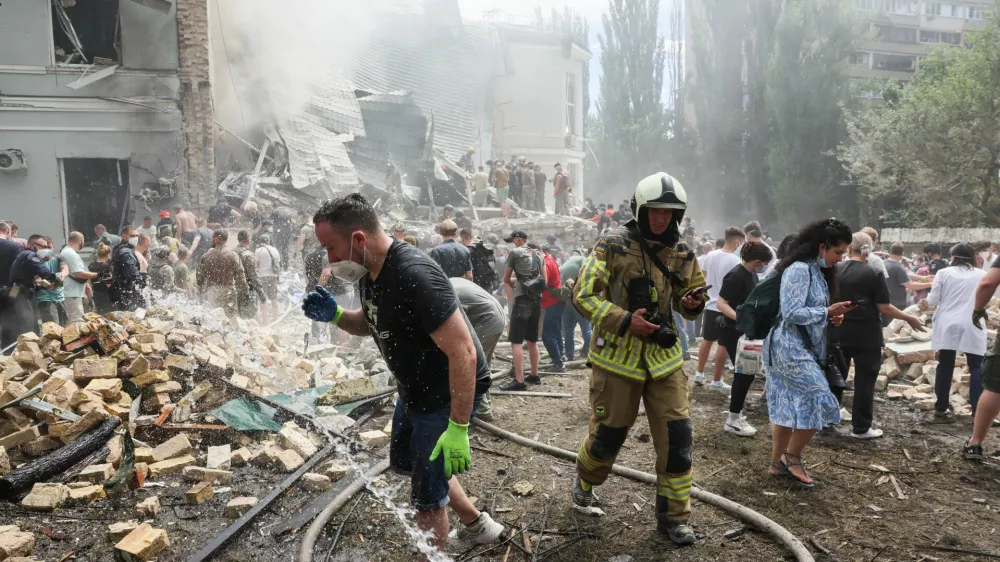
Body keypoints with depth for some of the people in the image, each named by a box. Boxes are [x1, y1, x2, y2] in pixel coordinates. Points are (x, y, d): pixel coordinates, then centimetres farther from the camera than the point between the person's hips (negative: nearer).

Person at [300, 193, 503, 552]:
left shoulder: (414, 277, -33)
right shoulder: (370, 271, -3)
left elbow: (463, 353, -33)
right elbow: (371, 324, 16)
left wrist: (458, 428, -32)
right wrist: (336, 316, -6)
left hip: (448, 394, -10)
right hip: (414, 388, 10)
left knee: (426, 497, 2)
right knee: (408, 462, 28)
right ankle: (478, 525, 45)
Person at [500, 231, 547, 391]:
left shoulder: (515, 252, 0)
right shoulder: (538, 255, 16)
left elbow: (506, 279, 11)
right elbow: (545, 280, 18)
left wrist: (509, 292, 30)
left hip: (522, 299, -7)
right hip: (537, 299, 7)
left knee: (516, 341, -7)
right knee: (532, 340, 17)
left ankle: (519, 380, -13)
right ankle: (534, 375, 24)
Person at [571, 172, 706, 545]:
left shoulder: (682, 255, 5)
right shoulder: (612, 247, -11)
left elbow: (687, 303, 16)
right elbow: (583, 296, -13)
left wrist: (694, 304, -9)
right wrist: (625, 320, -24)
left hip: (664, 357, 4)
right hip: (617, 355, -4)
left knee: (677, 437, 1)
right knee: (608, 432, 9)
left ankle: (673, 516, 18)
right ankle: (585, 480, 42)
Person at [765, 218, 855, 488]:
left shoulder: (817, 271, 15)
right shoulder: (799, 269, -16)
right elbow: (792, 313, -21)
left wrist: (829, 316, 1)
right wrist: (827, 312, -18)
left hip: (799, 347, 10)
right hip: (790, 347, -10)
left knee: (788, 405, 13)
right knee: (819, 401, -9)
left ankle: (778, 462, 21)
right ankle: (793, 457, 7)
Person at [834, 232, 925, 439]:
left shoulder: (835, 270, 0)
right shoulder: (874, 274, -10)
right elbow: (884, 308, -12)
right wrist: (910, 319, 1)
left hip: (839, 333, 4)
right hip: (866, 336, -3)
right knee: (864, 381, 4)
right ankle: (861, 428, 8)